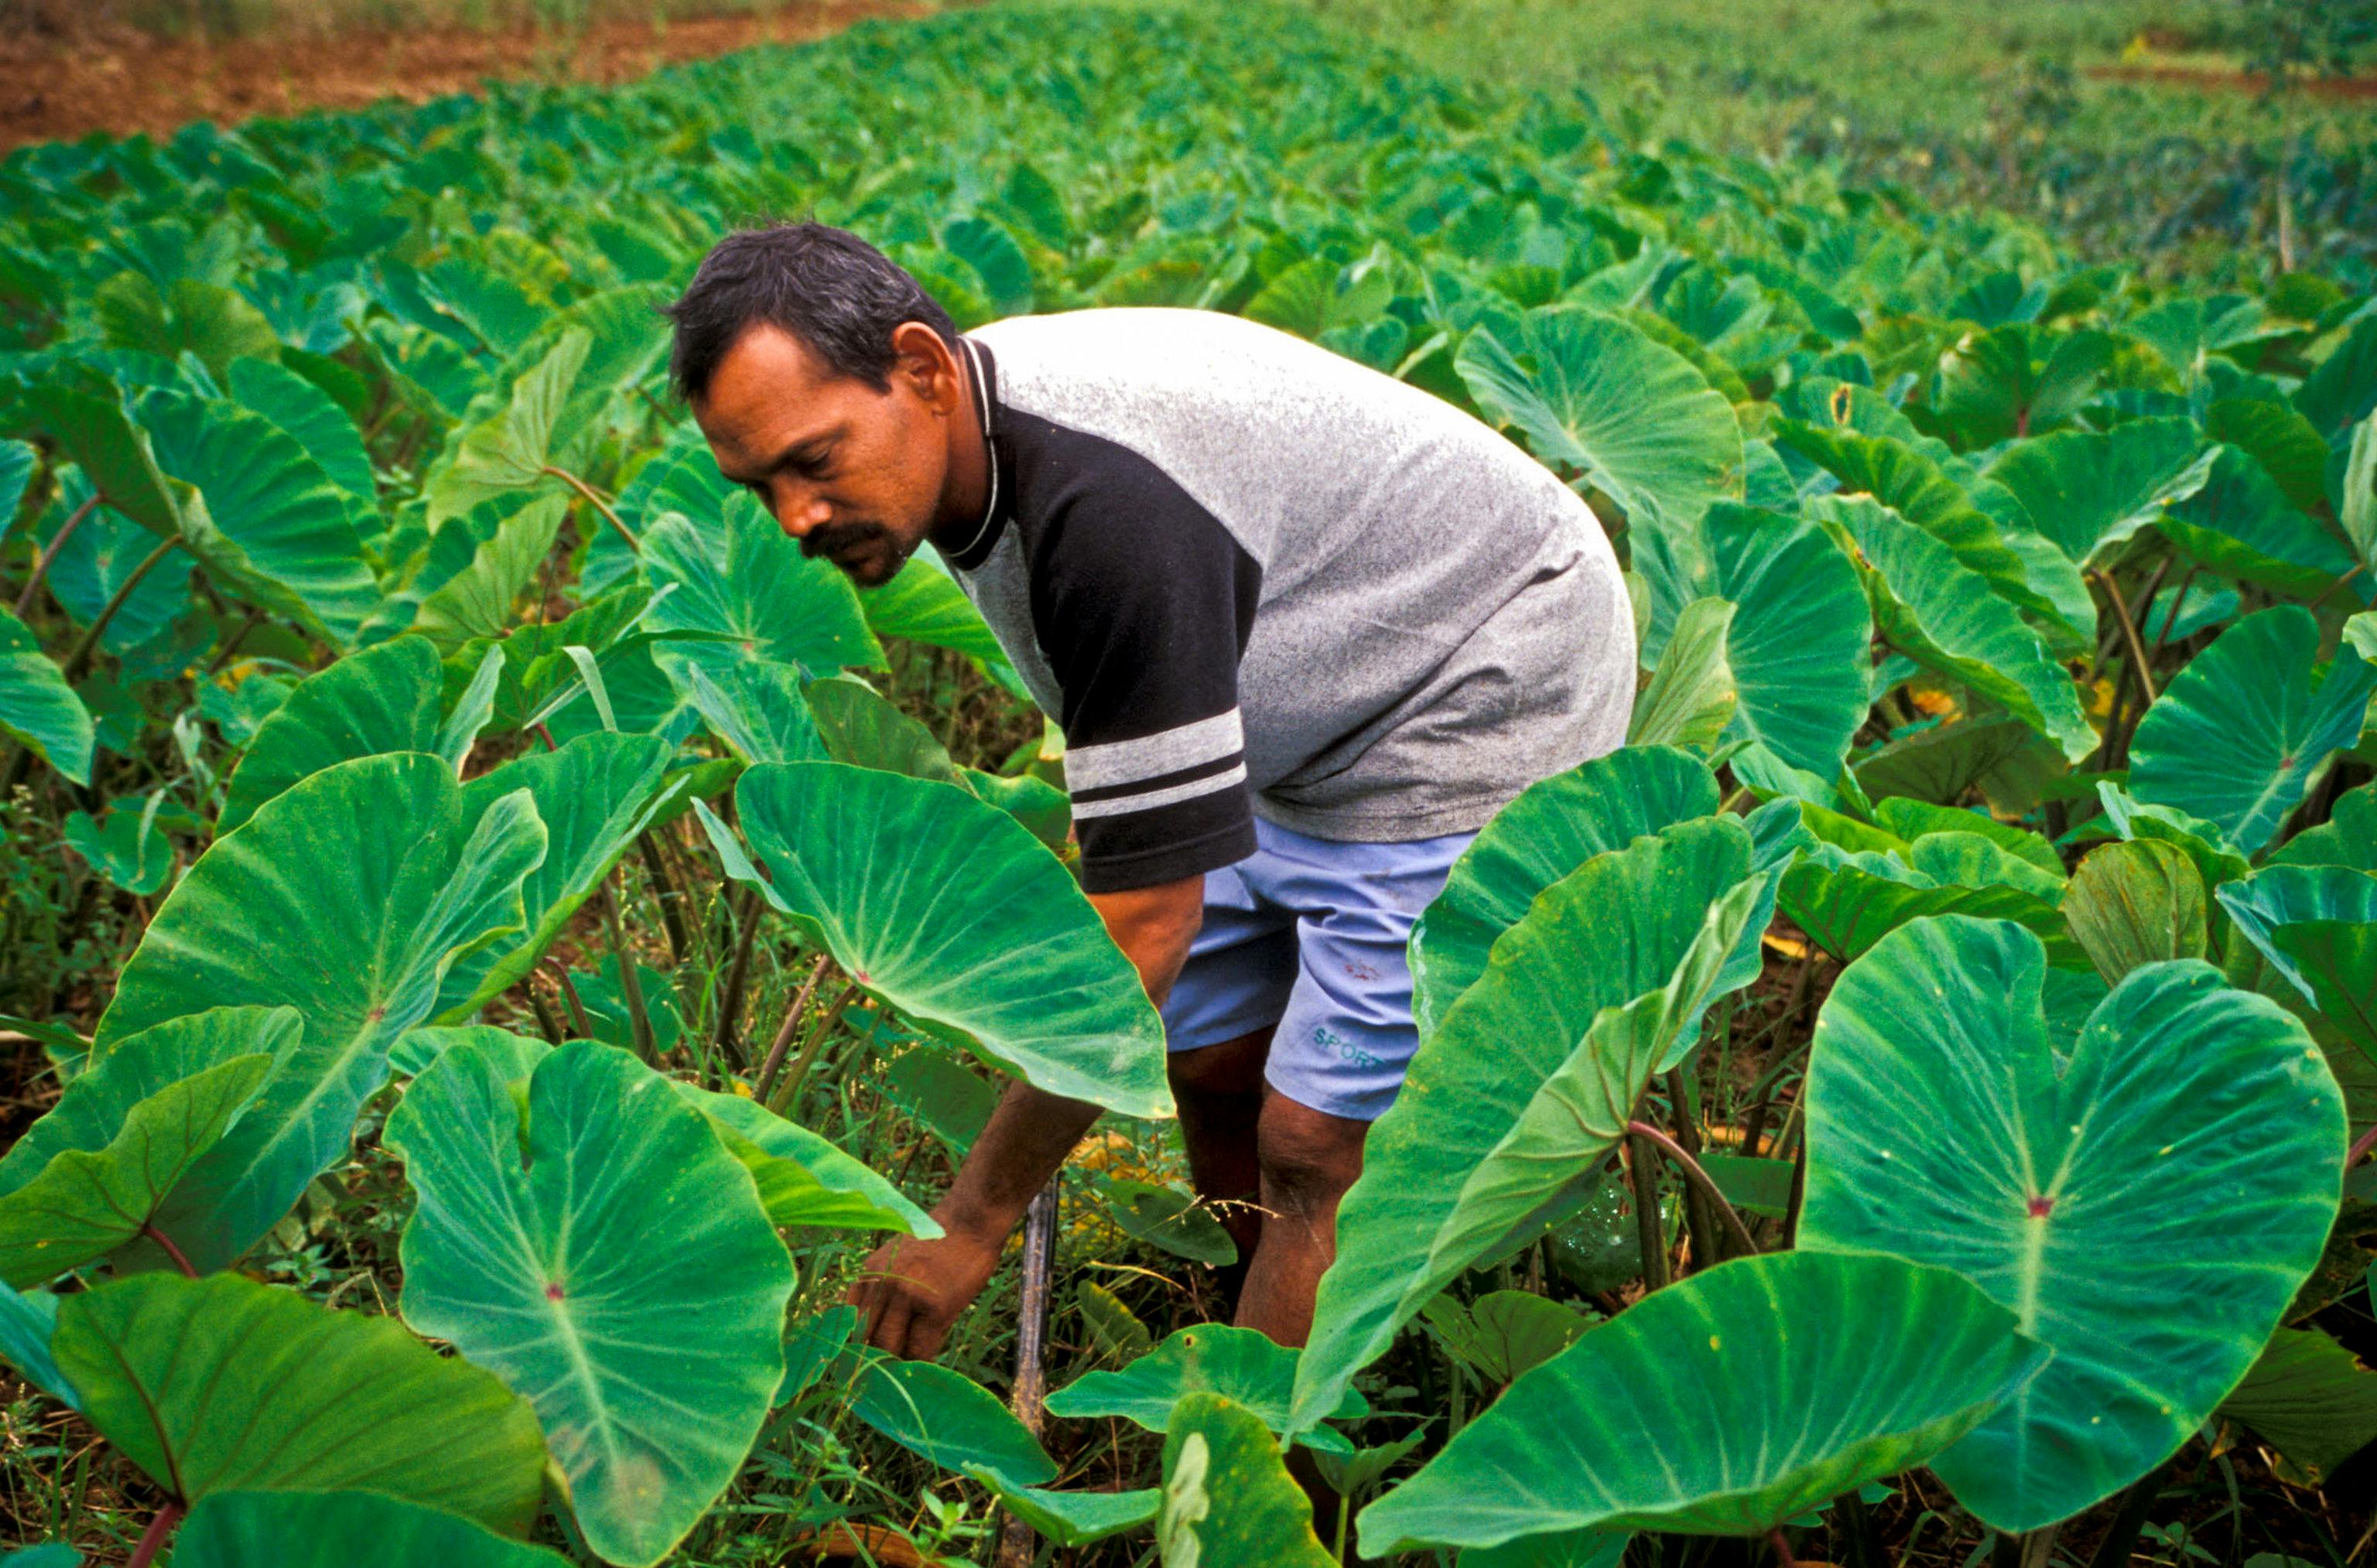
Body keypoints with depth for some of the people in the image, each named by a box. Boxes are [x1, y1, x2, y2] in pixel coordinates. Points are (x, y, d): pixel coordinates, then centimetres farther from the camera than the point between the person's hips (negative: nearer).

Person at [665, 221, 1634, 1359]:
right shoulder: (969, 451, -6)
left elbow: (1145, 930, -33)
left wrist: (973, 1224, -26)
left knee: (1316, 1143, -13)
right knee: (1208, 1055, 11)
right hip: (1313, 722, 9)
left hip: (1482, 699, -9)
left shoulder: (1110, 504, -36)